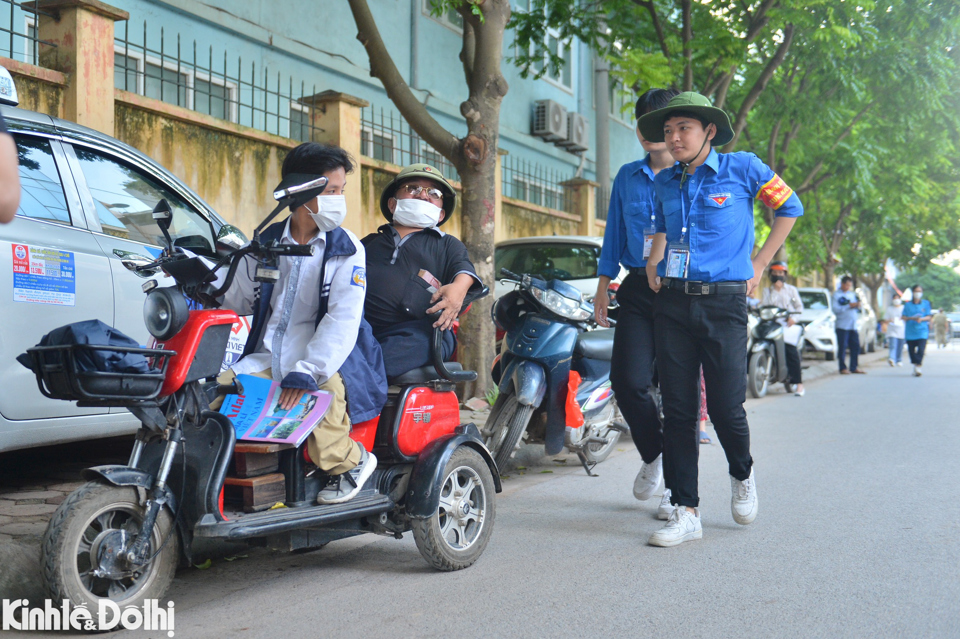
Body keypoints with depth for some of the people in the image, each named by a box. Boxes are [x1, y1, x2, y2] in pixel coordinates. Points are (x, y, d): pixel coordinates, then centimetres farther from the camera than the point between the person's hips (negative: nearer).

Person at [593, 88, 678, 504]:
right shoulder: (626, 177, 16)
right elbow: (613, 233, 19)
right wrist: (603, 284, 16)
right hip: (638, 288, 3)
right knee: (628, 380, -8)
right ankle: (653, 455, 21)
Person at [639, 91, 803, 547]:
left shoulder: (742, 168, 1)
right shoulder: (664, 183, 12)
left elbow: (789, 207, 13)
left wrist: (759, 265, 9)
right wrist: (654, 259, 11)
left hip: (723, 303, -3)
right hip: (672, 303, 4)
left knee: (725, 407, -4)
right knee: (677, 408, 1)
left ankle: (742, 475, 30)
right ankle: (685, 510, 9)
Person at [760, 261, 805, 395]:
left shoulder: (791, 289, 18)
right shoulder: (767, 290, 19)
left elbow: (799, 306, 14)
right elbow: (765, 304, 2)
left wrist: (793, 317, -4)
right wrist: (775, 290, -2)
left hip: (789, 323, -3)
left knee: (791, 349, -22)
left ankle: (798, 383, -23)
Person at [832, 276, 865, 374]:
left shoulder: (852, 294, 20)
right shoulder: (836, 294, 2)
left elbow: (857, 310, 22)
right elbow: (835, 309, -11)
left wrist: (857, 306, 0)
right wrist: (849, 306, -15)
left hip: (853, 325, 6)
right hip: (842, 325, -6)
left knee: (856, 346, 3)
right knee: (842, 347, -5)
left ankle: (854, 367, 11)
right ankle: (843, 368, 1)